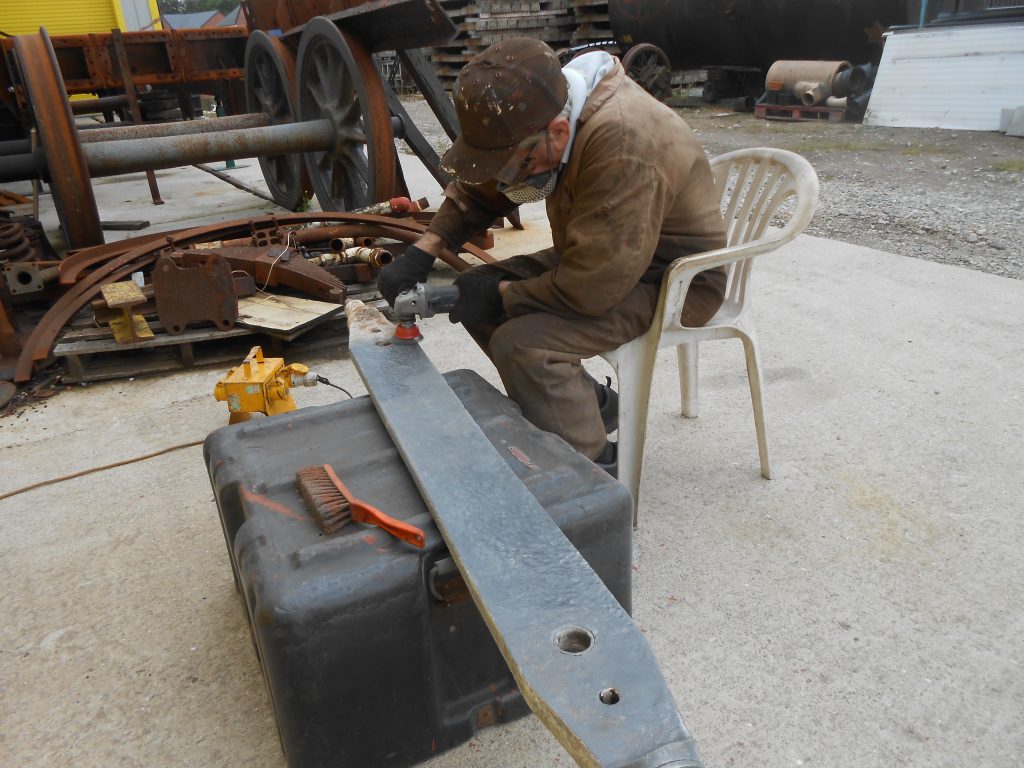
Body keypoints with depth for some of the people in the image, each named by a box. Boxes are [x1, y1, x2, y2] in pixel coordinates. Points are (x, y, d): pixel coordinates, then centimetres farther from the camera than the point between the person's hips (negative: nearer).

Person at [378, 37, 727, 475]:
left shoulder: (621, 146, -35)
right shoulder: (542, 110, -8)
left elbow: (593, 287, -33)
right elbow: (477, 185, 7)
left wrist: (500, 296, -18)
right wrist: (422, 252, -7)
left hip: (675, 279, -9)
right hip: (607, 255, 9)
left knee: (521, 343, -27)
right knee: (477, 290, 2)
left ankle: (594, 467, -3)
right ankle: (591, 403, 15)